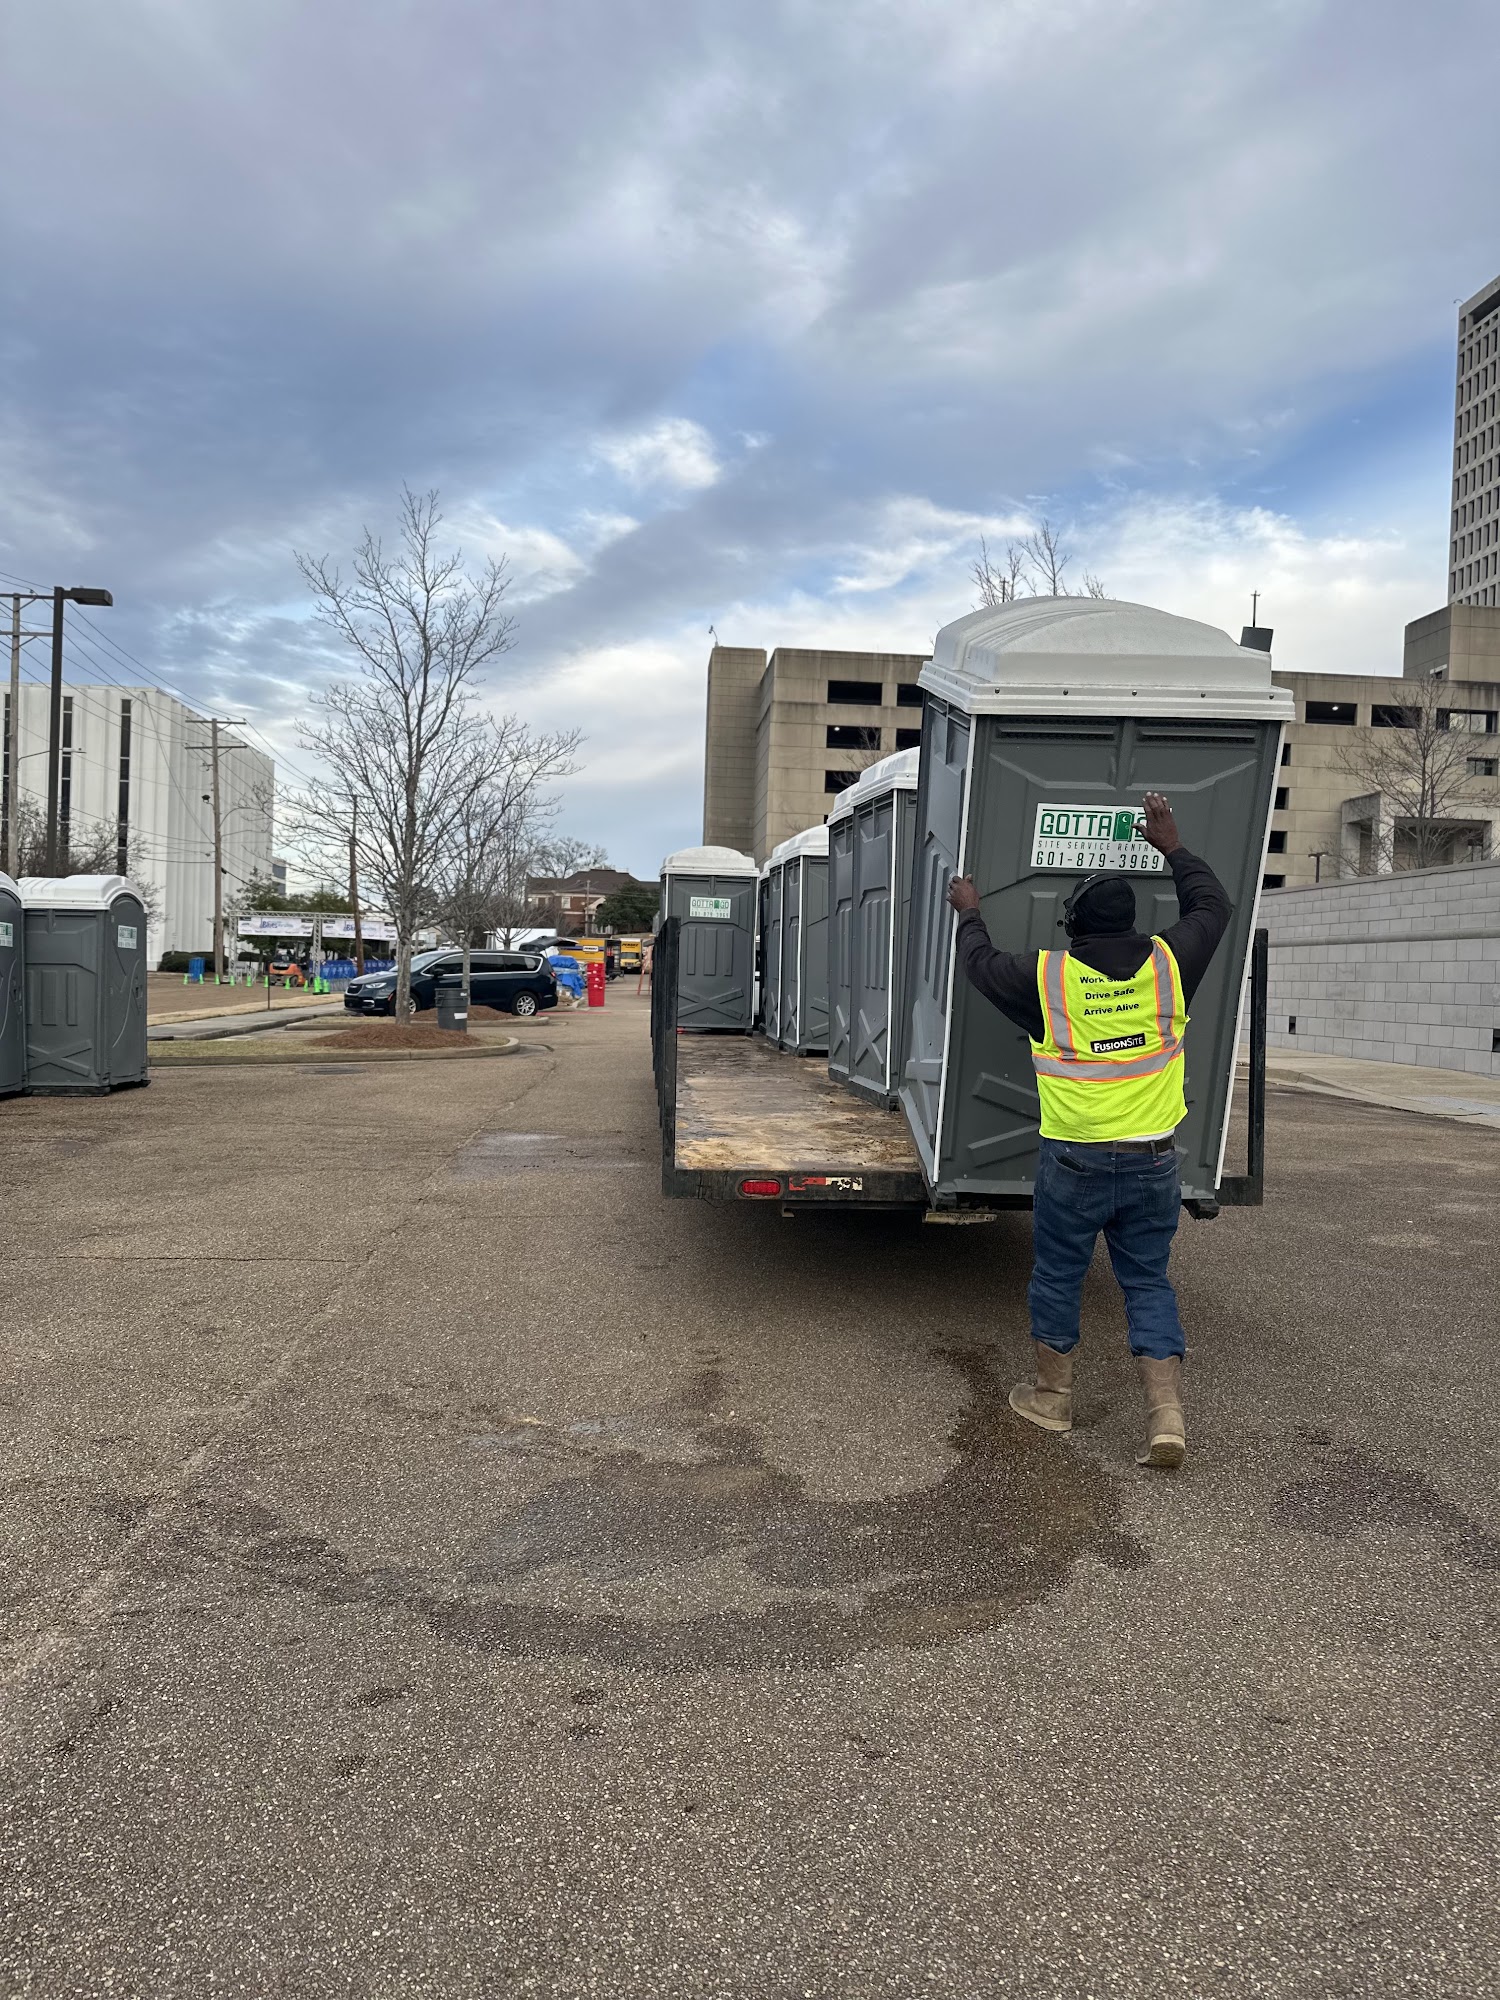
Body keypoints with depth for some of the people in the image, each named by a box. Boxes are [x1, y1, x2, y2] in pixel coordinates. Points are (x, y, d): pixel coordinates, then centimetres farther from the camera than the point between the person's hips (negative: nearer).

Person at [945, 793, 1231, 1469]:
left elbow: (982, 964, 10)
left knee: (1057, 1276, 14)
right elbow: (1212, 906, 16)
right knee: (1148, 1282, 12)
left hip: (1076, 1162, -3)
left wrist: (969, 914, 28)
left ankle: (1052, 1395, 29)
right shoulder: (1166, 965, -2)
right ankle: (1167, 1418, 5)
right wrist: (1172, 846, 26)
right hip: (1153, 1161, 3)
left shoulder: (1047, 977, -9)